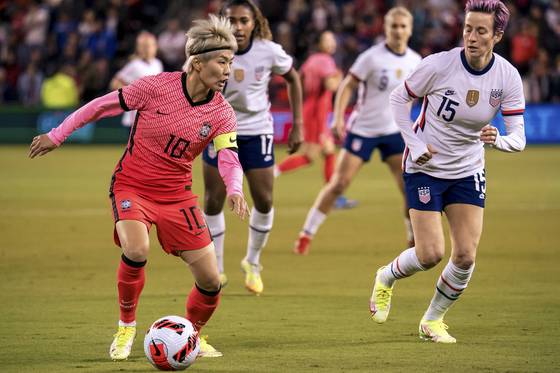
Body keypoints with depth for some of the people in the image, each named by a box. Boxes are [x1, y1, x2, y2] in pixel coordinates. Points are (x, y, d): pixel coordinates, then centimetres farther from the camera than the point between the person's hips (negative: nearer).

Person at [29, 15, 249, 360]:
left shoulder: (222, 113, -8)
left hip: (177, 194, 3)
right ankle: (126, 327, -6)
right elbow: (104, 105, -6)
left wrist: (235, 191, -39)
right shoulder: (157, 86, -17)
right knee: (137, 250, -31)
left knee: (211, 280, -4)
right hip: (132, 186, -3)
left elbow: (230, 160, -16)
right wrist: (57, 135, 0)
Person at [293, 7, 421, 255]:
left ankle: (414, 240, 9)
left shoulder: (414, 62, 1)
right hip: (362, 130, -4)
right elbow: (347, 86, -11)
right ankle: (306, 235, 4)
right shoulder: (372, 57, -13)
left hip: (393, 132, 4)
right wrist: (338, 118, -21)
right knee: (339, 183, -6)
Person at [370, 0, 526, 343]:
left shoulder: (508, 77, -12)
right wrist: (414, 144, -13)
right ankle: (386, 278, 24)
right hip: (426, 168, -3)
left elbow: (518, 138, -12)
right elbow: (399, 98, -5)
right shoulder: (439, 65, -20)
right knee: (431, 254, -10)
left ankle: (433, 321, 19)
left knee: (466, 256, -5)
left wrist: (498, 140, -35)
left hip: (469, 170, 3)